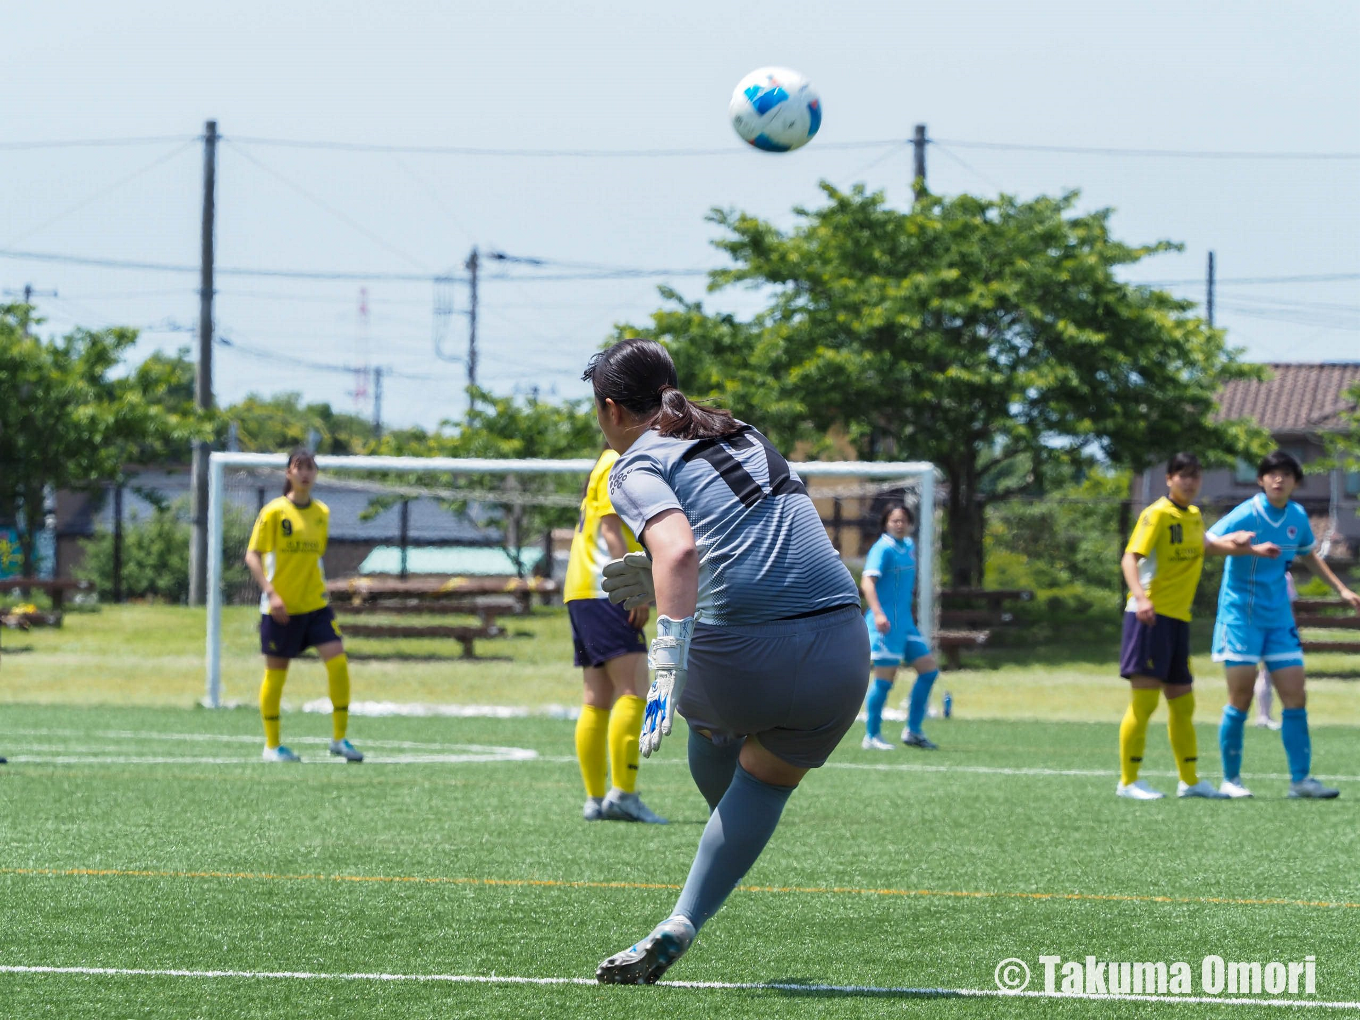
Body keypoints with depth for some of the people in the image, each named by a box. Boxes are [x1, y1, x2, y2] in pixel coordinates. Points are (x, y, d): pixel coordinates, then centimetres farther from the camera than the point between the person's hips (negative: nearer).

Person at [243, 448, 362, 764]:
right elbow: (252, 555, -9)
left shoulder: (322, 513, 9)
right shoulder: (274, 512, -6)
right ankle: (272, 745, 15)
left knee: (338, 661, -11)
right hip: (280, 607, -4)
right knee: (276, 673, 2)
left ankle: (339, 738, -2)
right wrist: (271, 593, -19)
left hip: (316, 604, 4)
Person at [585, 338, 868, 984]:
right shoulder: (745, 437, 23)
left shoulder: (638, 466, 3)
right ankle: (682, 924, 14)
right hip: (840, 652, 4)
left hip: (741, 656, -4)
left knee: (710, 719, 33)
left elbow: (680, 549, -18)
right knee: (769, 777, 25)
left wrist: (667, 667, -25)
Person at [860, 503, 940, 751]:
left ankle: (912, 731, 14)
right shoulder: (883, 549, -12)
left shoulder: (908, 546, 14)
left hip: (904, 622, 9)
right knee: (885, 679, -8)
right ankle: (872, 737, 1)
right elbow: (867, 581, -25)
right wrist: (878, 614, -35)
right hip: (886, 623, -9)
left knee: (929, 669, 8)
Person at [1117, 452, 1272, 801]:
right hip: (1151, 615, -8)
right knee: (1144, 701, -9)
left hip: (1179, 618, 8)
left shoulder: (1194, 516, 14)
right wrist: (1140, 596, -34)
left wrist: (1250, 549, 18)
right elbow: (1130, 558, -18)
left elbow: (1203, 544, 31)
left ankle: (1190, 780, 20)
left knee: (1183, 703, 12)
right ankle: (1128, 781, -6)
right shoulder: (1157, 514, -9)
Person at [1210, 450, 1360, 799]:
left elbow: (1308, 554, 24)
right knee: (1240, 700, -4)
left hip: (1279, 617, 6)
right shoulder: (1245, 516, -14)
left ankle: (1300, 779, 4)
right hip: (1241, 615, -6)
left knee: (1295, 698, 0)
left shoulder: (1297, 517, 4)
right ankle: (1230, 779, 6)